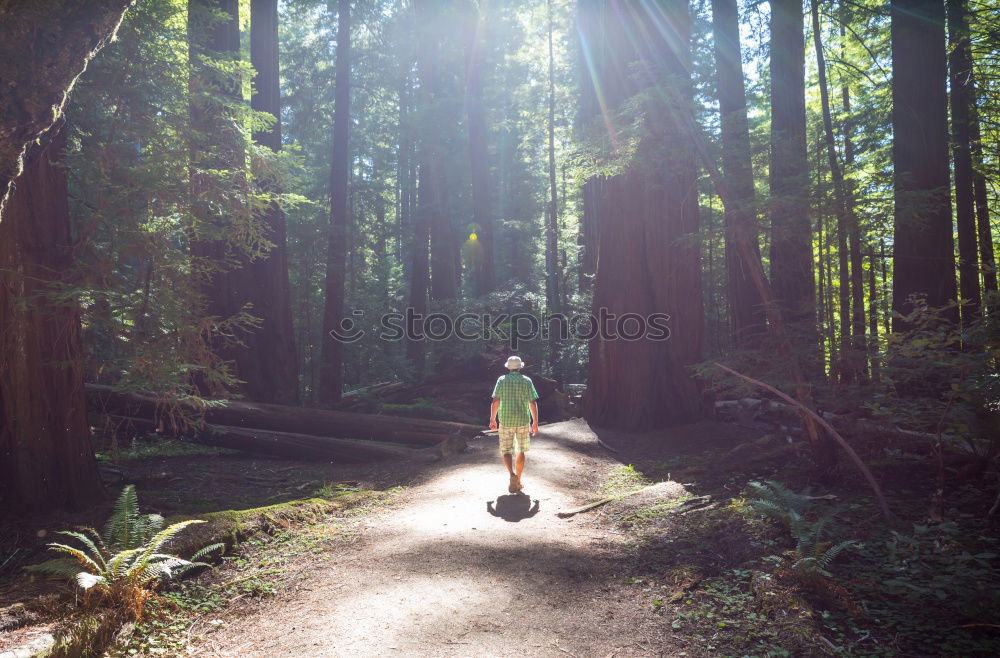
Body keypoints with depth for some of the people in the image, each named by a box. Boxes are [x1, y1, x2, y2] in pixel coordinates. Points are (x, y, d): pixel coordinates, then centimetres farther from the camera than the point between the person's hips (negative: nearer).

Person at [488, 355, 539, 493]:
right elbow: (533, 403, -2)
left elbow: (495, 401, -3)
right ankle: (518, 482, 17)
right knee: (520, 452, 13)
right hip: (523, 420, 1)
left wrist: (492, 419, 7)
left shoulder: (502, 380, 1)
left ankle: (512, 475, -21)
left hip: (506, 421, -1)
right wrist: (535, 423, 3)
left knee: (506, 451, 5)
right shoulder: (526, 381, 2)